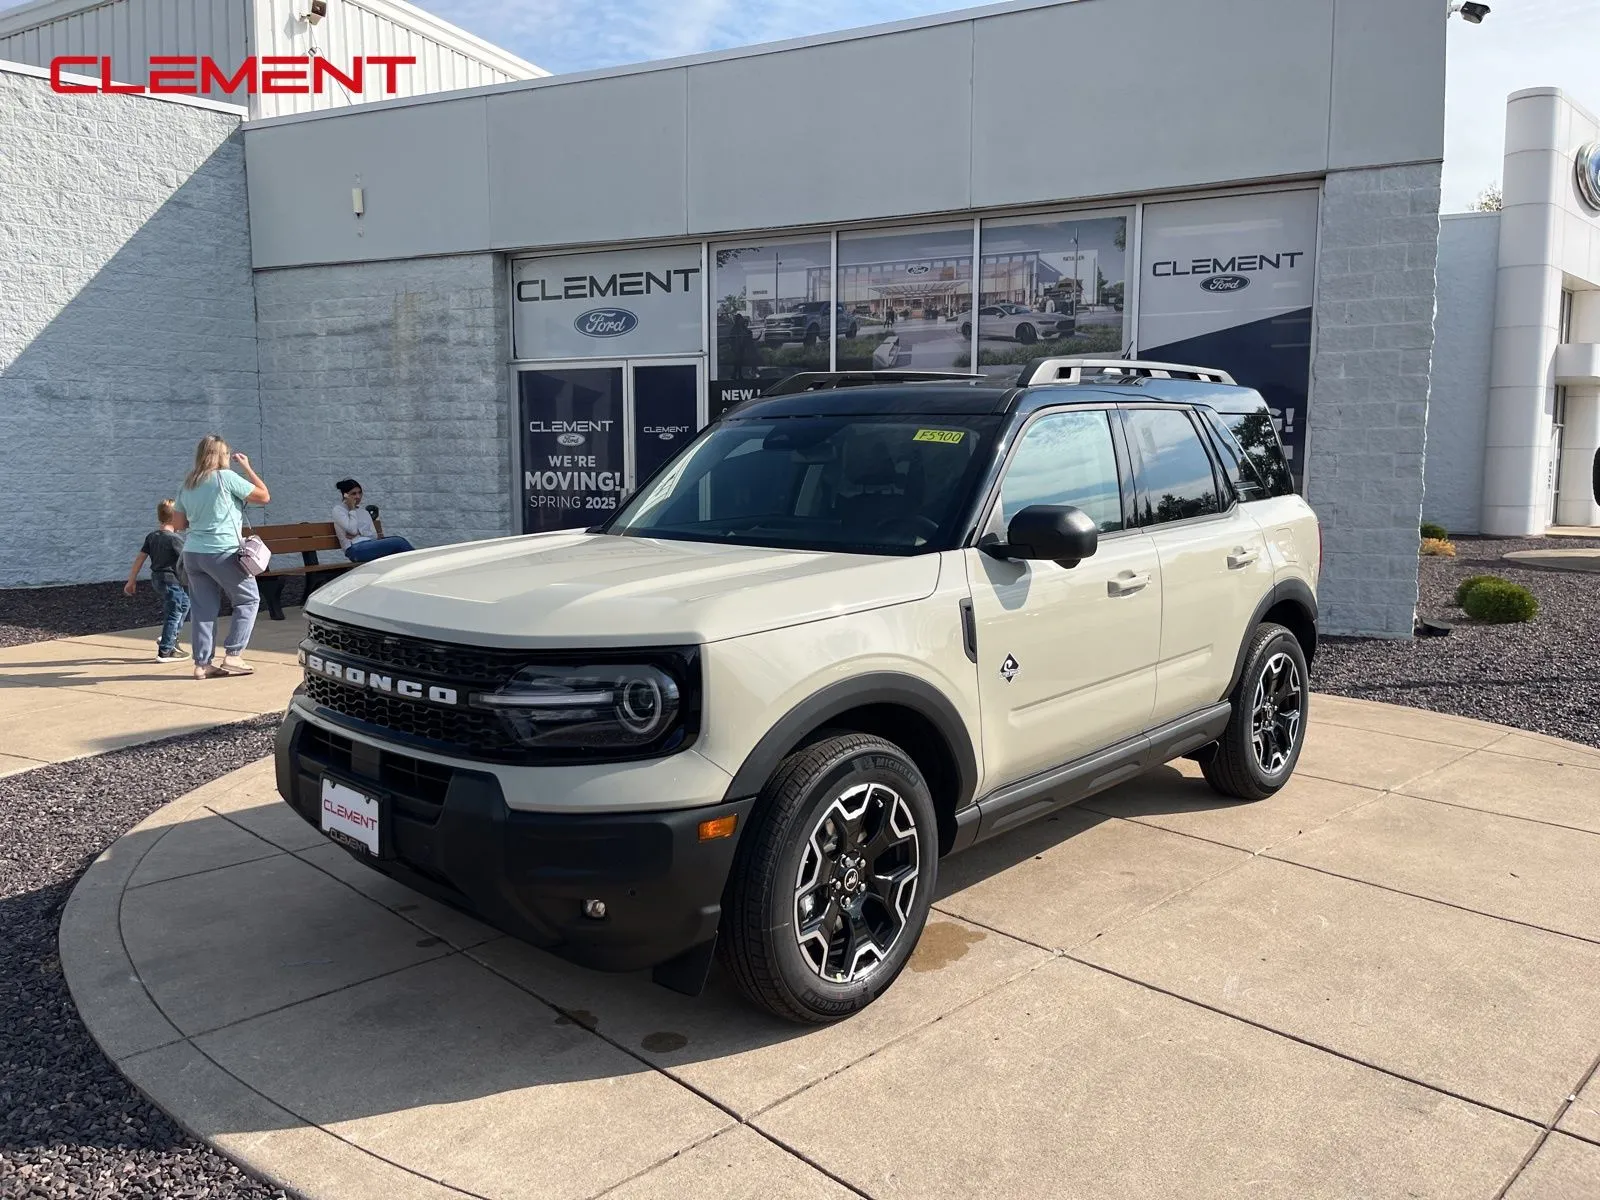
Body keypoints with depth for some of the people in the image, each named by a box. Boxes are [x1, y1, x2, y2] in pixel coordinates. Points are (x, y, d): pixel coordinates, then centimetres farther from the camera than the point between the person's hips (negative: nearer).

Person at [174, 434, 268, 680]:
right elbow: (264, 496, -2)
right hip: (222, 553, -6)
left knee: (203, 608, 8)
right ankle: (232, 656, 1)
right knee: (248, 599, 7)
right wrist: (247, 468, 6)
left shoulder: (188, 484, 12)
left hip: (192, 553, 6)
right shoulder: (227, 477, -8)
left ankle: (202, 664, 8)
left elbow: (181, 523, 18)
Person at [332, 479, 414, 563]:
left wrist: (359, 533, -6)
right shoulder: (338, 510, 8)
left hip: (370, 545, 6)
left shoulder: (364, 512, 24)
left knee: (400, 541, -24)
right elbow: (352, 530, -9)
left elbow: (374, 535, 11)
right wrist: (352, 509, 0)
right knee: (398, 542, -26)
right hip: (355, 550, -6)